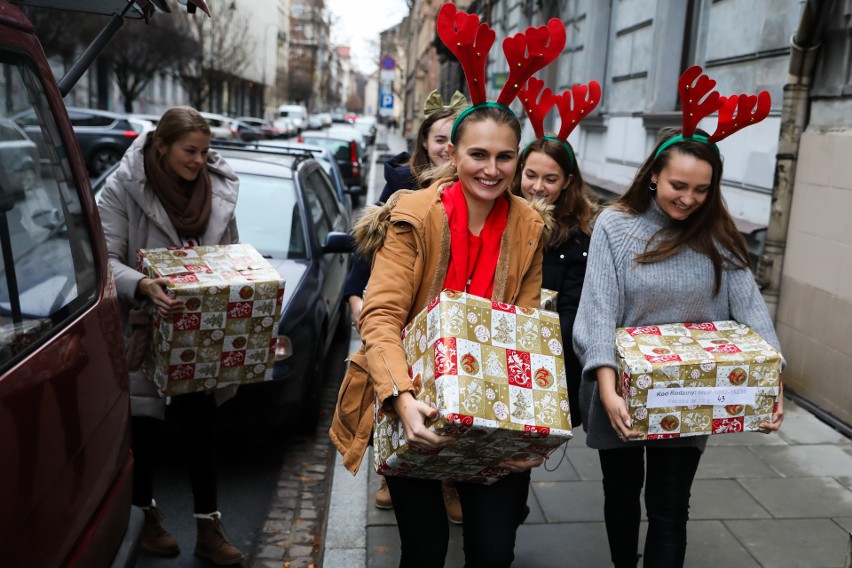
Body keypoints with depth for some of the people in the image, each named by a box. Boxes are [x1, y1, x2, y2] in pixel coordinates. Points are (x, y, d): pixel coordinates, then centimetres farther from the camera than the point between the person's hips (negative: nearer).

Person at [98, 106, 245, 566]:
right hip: (144, 328, -3)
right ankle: (148, 516, 32)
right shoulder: (124, 188, -10)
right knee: (146, 425, 9)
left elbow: (230, 253, 12)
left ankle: (208, 527, 16)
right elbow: (106, 259, -14)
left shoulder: (219, 187, 2)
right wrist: (143, 285, -31)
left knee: (200, 423, 6)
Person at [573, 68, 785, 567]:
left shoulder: (717, 237, -2)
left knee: (670, 510, 6)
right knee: (622, 495, 18)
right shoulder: (616, 226, -11)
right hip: (623, 395, -1)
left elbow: (750, 309, -5)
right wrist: (607, 389, -28)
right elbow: (600, 310, -18)